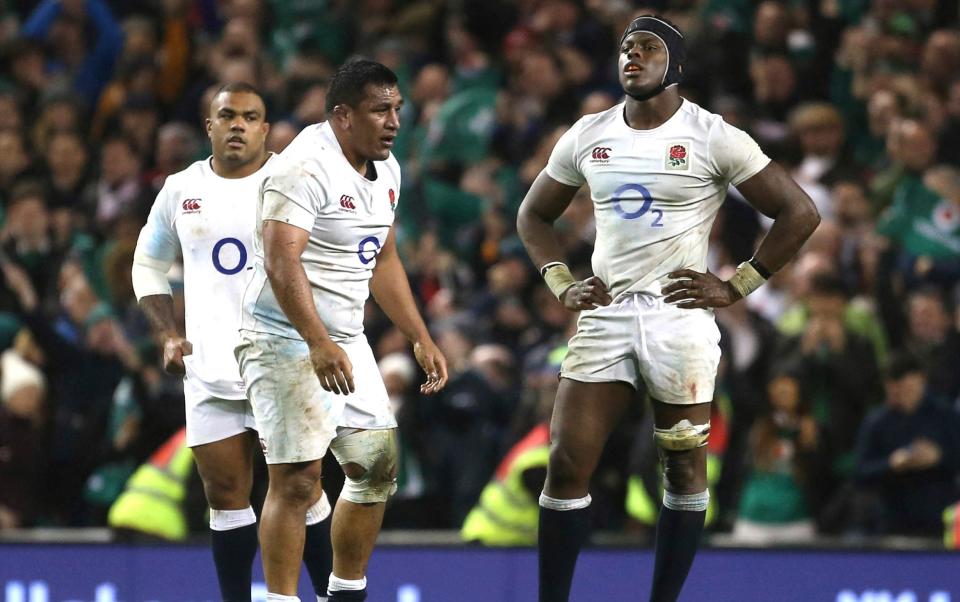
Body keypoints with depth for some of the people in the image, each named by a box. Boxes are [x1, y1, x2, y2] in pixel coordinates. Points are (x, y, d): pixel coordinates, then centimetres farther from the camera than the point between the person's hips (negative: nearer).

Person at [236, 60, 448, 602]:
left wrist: (422, 339, 19)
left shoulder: (386, 170, 10)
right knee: (297, 478, -12)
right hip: (287, 342, -9)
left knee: (378, 470, 9)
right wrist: (319, 343, -37)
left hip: (346, 341, 9)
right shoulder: (308, 166, -19)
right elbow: (281, 261, -28)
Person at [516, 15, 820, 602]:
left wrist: (736, 287, -6)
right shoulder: (588, 135, 8)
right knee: (567, 465, -3)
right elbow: (534, 214, 22)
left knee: (685, 467, 4)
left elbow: (800, 213, -4)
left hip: (679, 317, -3)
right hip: (605, 316, 4)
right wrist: (561, 283, 7)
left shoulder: (712, 137, -6)